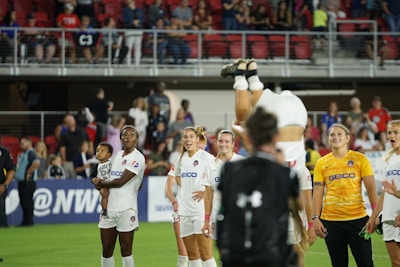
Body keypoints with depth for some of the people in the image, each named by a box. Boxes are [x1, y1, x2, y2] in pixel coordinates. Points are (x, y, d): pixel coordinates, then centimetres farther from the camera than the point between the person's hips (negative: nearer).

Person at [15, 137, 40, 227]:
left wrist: (29, 172, -21)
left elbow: (36, 163, -29)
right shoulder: (22, 154, 20)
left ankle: (28, 221, -7)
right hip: (21, 181, 10)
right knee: (23, 201, 11)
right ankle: (25, 221, 15)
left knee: (27, 201, -9)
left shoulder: (30, 153, -12)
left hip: (28, 181, -10)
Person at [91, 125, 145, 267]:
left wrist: (100, 183, 1)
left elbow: (120, 181, -14)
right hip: (109, 208, 7)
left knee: (126, 250, -4)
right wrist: (102, 185, -3)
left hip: (126, 209, -7)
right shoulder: (118, 155, 16)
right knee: (107, 250, 7)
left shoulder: (137, 158, -9)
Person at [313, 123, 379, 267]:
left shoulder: (360, 159, 2)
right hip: (330, 221, 1)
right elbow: (318, 193, 6)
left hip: (357, 218, -1)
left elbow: (371, 188, 0)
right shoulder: (322, 163, 6)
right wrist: (316, 218, -3)